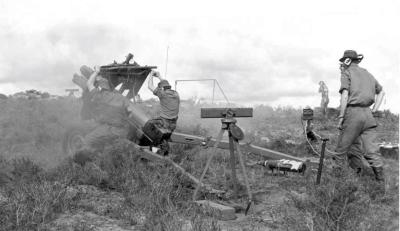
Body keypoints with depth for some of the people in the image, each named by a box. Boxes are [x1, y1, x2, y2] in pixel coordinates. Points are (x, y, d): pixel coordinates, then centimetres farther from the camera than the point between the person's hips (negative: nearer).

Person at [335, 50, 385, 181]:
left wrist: (341, 117, -12)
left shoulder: (347, 73, 0)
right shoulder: (367, 74, 21)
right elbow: (381, 92, 29)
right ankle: (381, 179, 1)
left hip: (353, 112, -6)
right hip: (368, 114, 7)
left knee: (342, 149, 2)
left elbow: (345, 95, -12)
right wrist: (374, 109, 22)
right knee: (369, 148, 6)